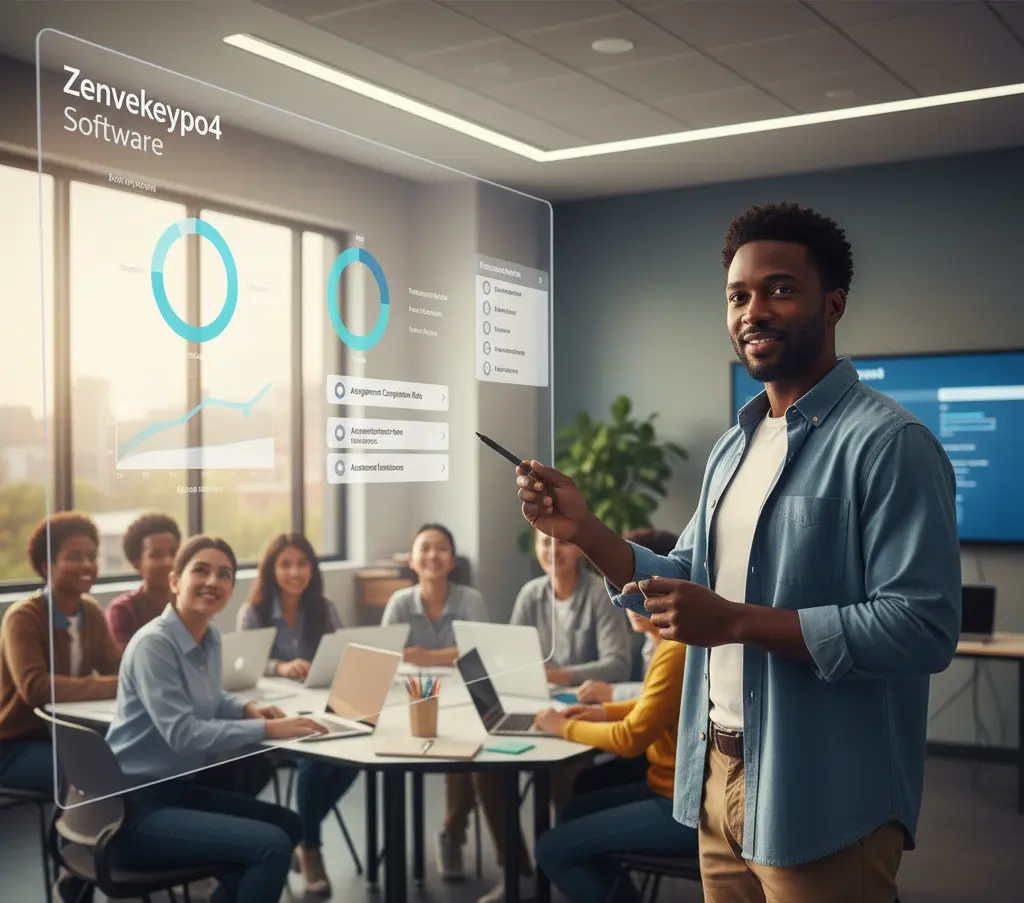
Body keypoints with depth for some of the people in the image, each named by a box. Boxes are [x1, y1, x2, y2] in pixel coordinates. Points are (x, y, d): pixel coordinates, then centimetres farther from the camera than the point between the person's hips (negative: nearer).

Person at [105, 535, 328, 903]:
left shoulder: (211, 638, 7)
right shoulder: (153, 643, -19)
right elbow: (183, 733, -26)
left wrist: (248, 709, 5)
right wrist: (267, 729, -24)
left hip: (179, 788, 10)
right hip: (137, 806, -9)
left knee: (287, 824, 16)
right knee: (272, 845, -21)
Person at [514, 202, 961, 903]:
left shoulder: (890, 444, -15)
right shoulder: (735, 447, 12)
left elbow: (923, 627, -23)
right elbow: (687, 585, 16)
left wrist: (737, 622, -25)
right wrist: (584, 531, -1)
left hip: (821, 799, -8)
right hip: (718, 776, 8)